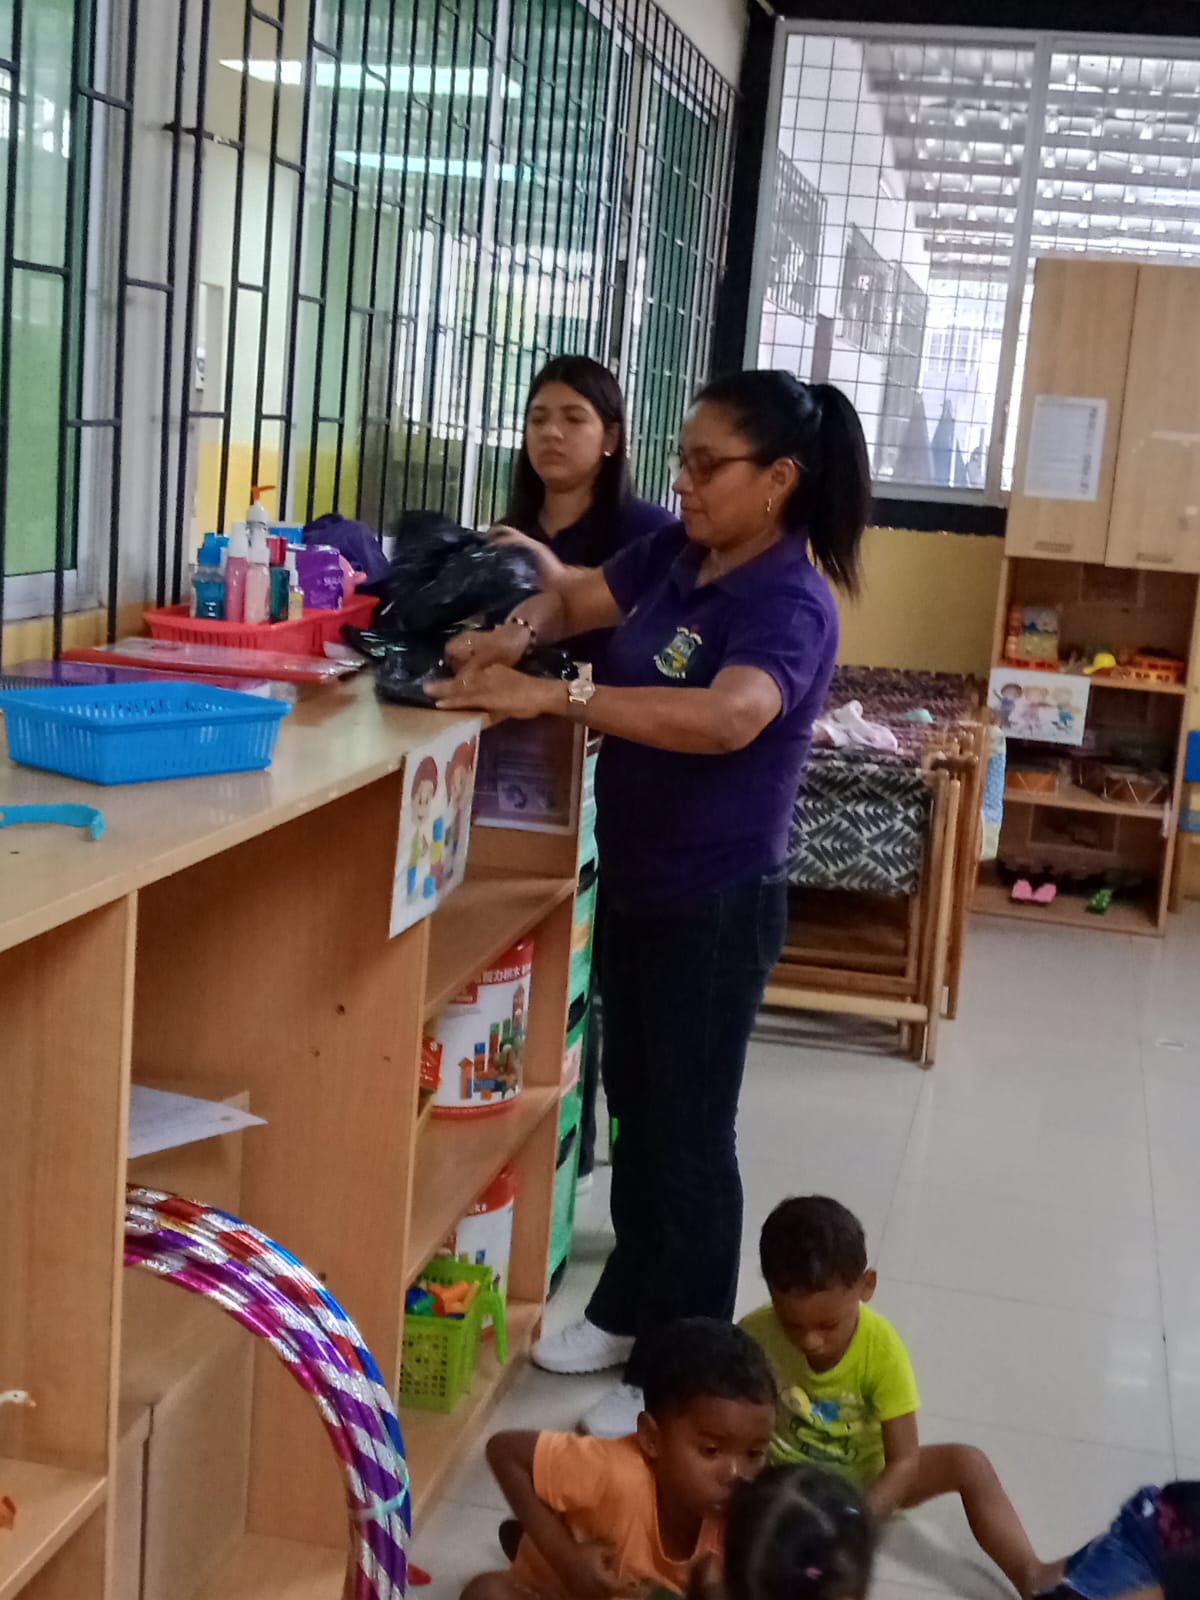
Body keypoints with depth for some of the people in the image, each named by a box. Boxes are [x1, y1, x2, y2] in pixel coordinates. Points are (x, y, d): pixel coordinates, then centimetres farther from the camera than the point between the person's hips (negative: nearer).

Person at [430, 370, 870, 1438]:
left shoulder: (788, 601, -23)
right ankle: (630, 1311, 38)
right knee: (634, 1109, 20)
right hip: (637, 883, 8)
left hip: (717, 904, -8)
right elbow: (581, 597, 14)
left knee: (690, 1135, 3)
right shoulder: (678, 551, 1)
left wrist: (553, 696, -44)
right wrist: (516, 633, -9)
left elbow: (727, 717, -41)